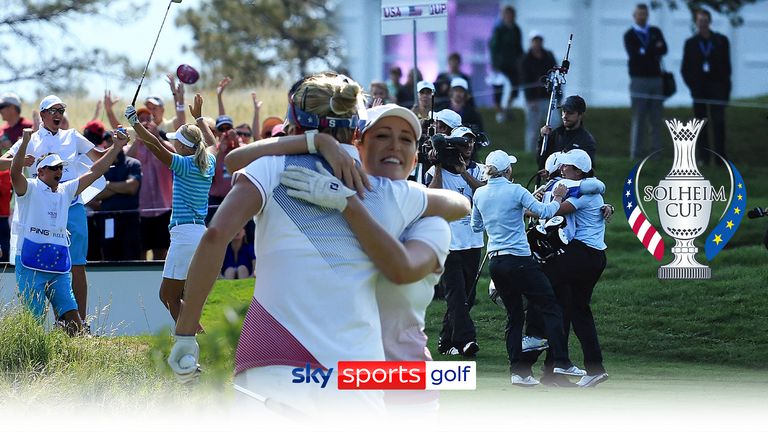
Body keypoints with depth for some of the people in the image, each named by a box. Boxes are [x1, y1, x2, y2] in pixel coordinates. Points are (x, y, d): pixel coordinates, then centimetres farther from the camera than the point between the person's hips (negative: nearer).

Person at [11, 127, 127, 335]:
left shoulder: (66, 191, 17)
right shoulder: (30, 189, -2)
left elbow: (94, 172, 18)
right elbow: (15, 172, -22)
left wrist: (117, 147, 14)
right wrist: (25, 142, -36)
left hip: (59, 266, 6)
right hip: (31, 265, -6)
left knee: (72, 316, 0)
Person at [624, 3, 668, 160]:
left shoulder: (656, 32, 14)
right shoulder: (629, 35, 4)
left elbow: (664, 50, -2)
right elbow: (634, 54, -12)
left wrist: (645, 52, -12)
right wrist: (654, 49, -7)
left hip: (656, 78, 4)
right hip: (639, 79, -4)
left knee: (656, 118, 3)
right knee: (639, 118, -6)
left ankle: (656, 151, 4)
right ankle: (637, 152, -5)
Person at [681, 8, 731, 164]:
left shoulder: (721, 41, 7)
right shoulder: (691, 43, 9)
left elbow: (726, 65, 7)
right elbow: (685, 68, 10)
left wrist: (726, 88, -1)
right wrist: (692, 85, -4)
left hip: (717, 87, -1)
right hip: (698, 87, 1)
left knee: (718, 121, -11)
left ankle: (720, 156, -10)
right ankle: (703, 157, 4)